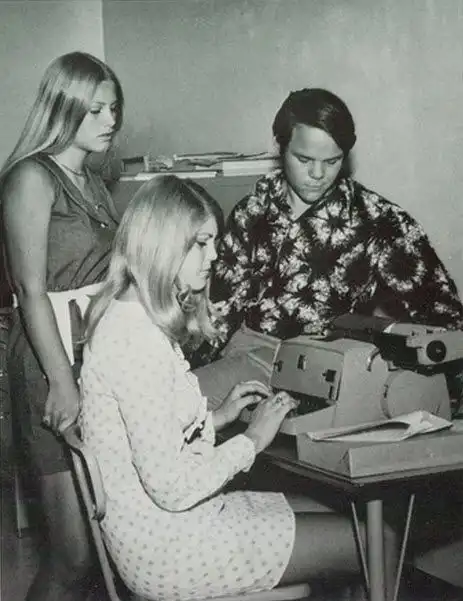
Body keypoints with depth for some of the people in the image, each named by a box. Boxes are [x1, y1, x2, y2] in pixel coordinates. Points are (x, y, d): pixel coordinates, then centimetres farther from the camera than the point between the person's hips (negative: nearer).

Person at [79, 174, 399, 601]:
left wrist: (218, 417, 6)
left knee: (342, 512, 13)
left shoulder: (136, 320, 8)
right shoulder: (135, 338, -24)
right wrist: (253, 440, -12)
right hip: (168, 552, -9)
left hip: (165, 524, 10)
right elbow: (171, 487, -25)